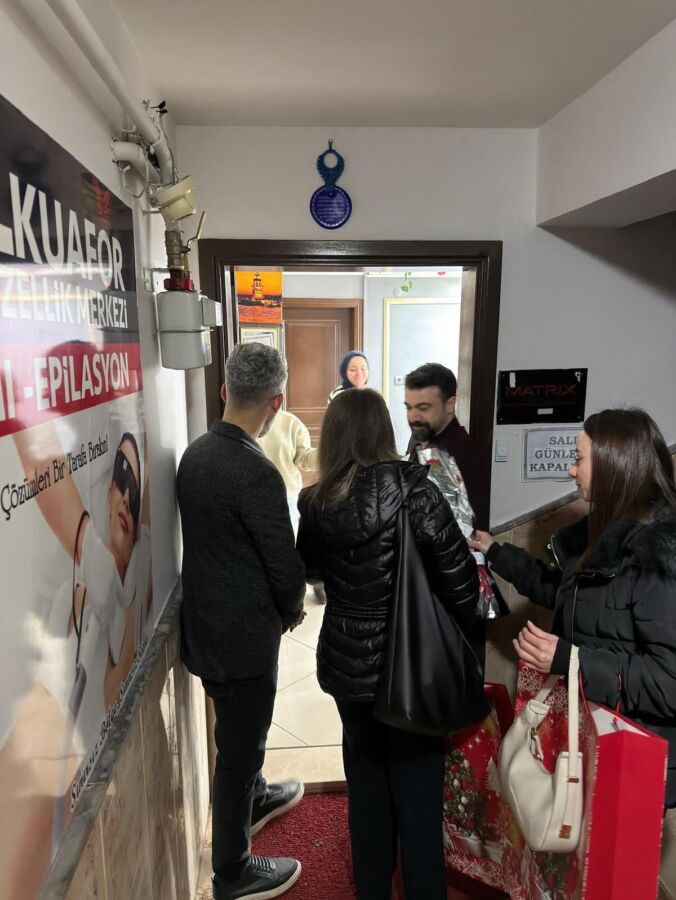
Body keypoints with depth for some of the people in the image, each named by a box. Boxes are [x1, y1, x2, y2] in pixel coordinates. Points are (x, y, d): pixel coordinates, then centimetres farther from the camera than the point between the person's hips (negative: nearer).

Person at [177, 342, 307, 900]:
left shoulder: (197, 453, -3)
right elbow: (287, 567, -21)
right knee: (240, 744, 12)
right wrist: (291, 610, 1)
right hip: (242, 634, -8)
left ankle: (253, 799, 55)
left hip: (206, 619, 8)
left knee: (242, 729, 30)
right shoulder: (257, 473, -28)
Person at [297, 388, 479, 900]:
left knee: (366, 779, 24)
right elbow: (459, 574, -16)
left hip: (346, 661, 4)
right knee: (417, 791, 15)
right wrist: (458, 630, 0)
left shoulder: (316, 501, -7)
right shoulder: (412, 488, -19)